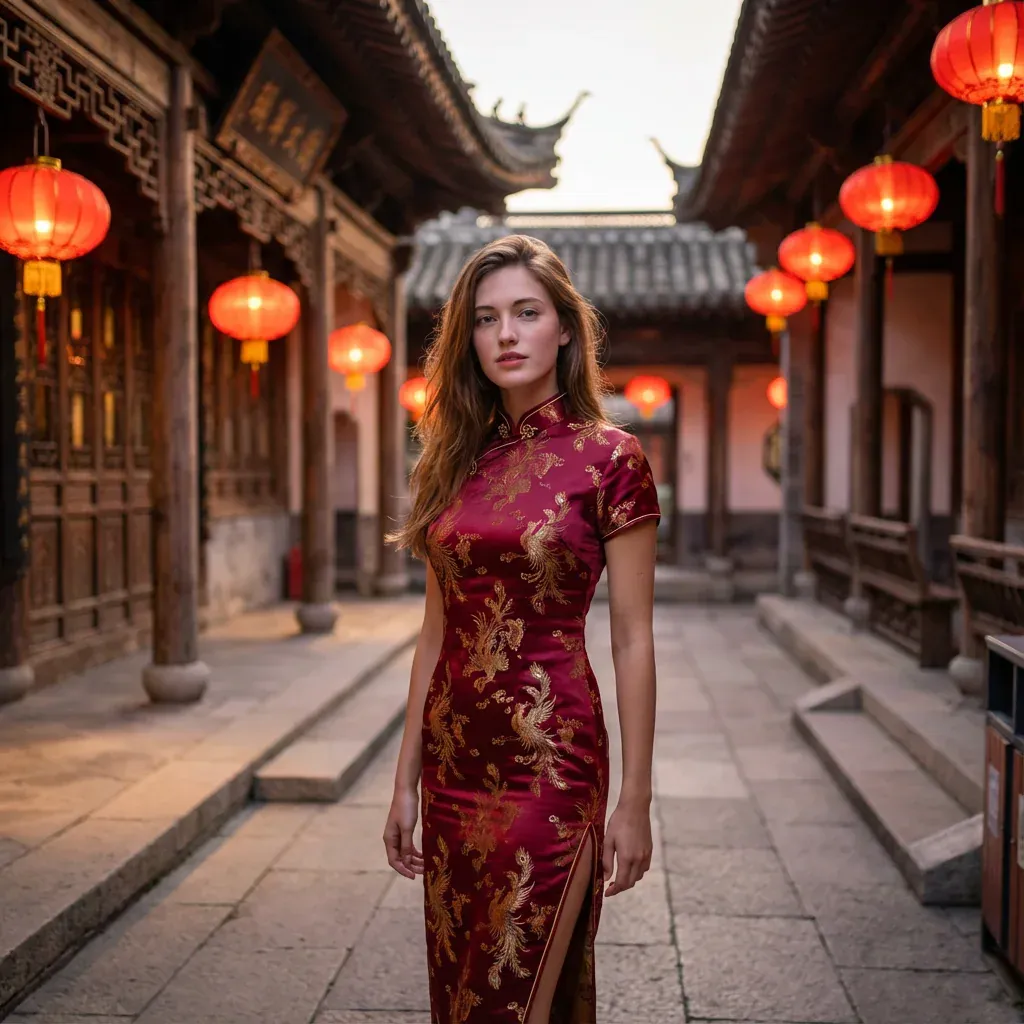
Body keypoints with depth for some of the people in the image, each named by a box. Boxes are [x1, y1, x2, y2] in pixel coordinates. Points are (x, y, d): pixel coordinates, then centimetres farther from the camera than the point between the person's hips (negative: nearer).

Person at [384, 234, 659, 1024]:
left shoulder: (608, 459, -7)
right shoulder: (458, 461, 8)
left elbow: (632, 641, -7)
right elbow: (437, 631, 10)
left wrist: (635, 801, -8)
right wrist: (407, 779, 10)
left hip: (550, 762, -5)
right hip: (454, 762, 6)